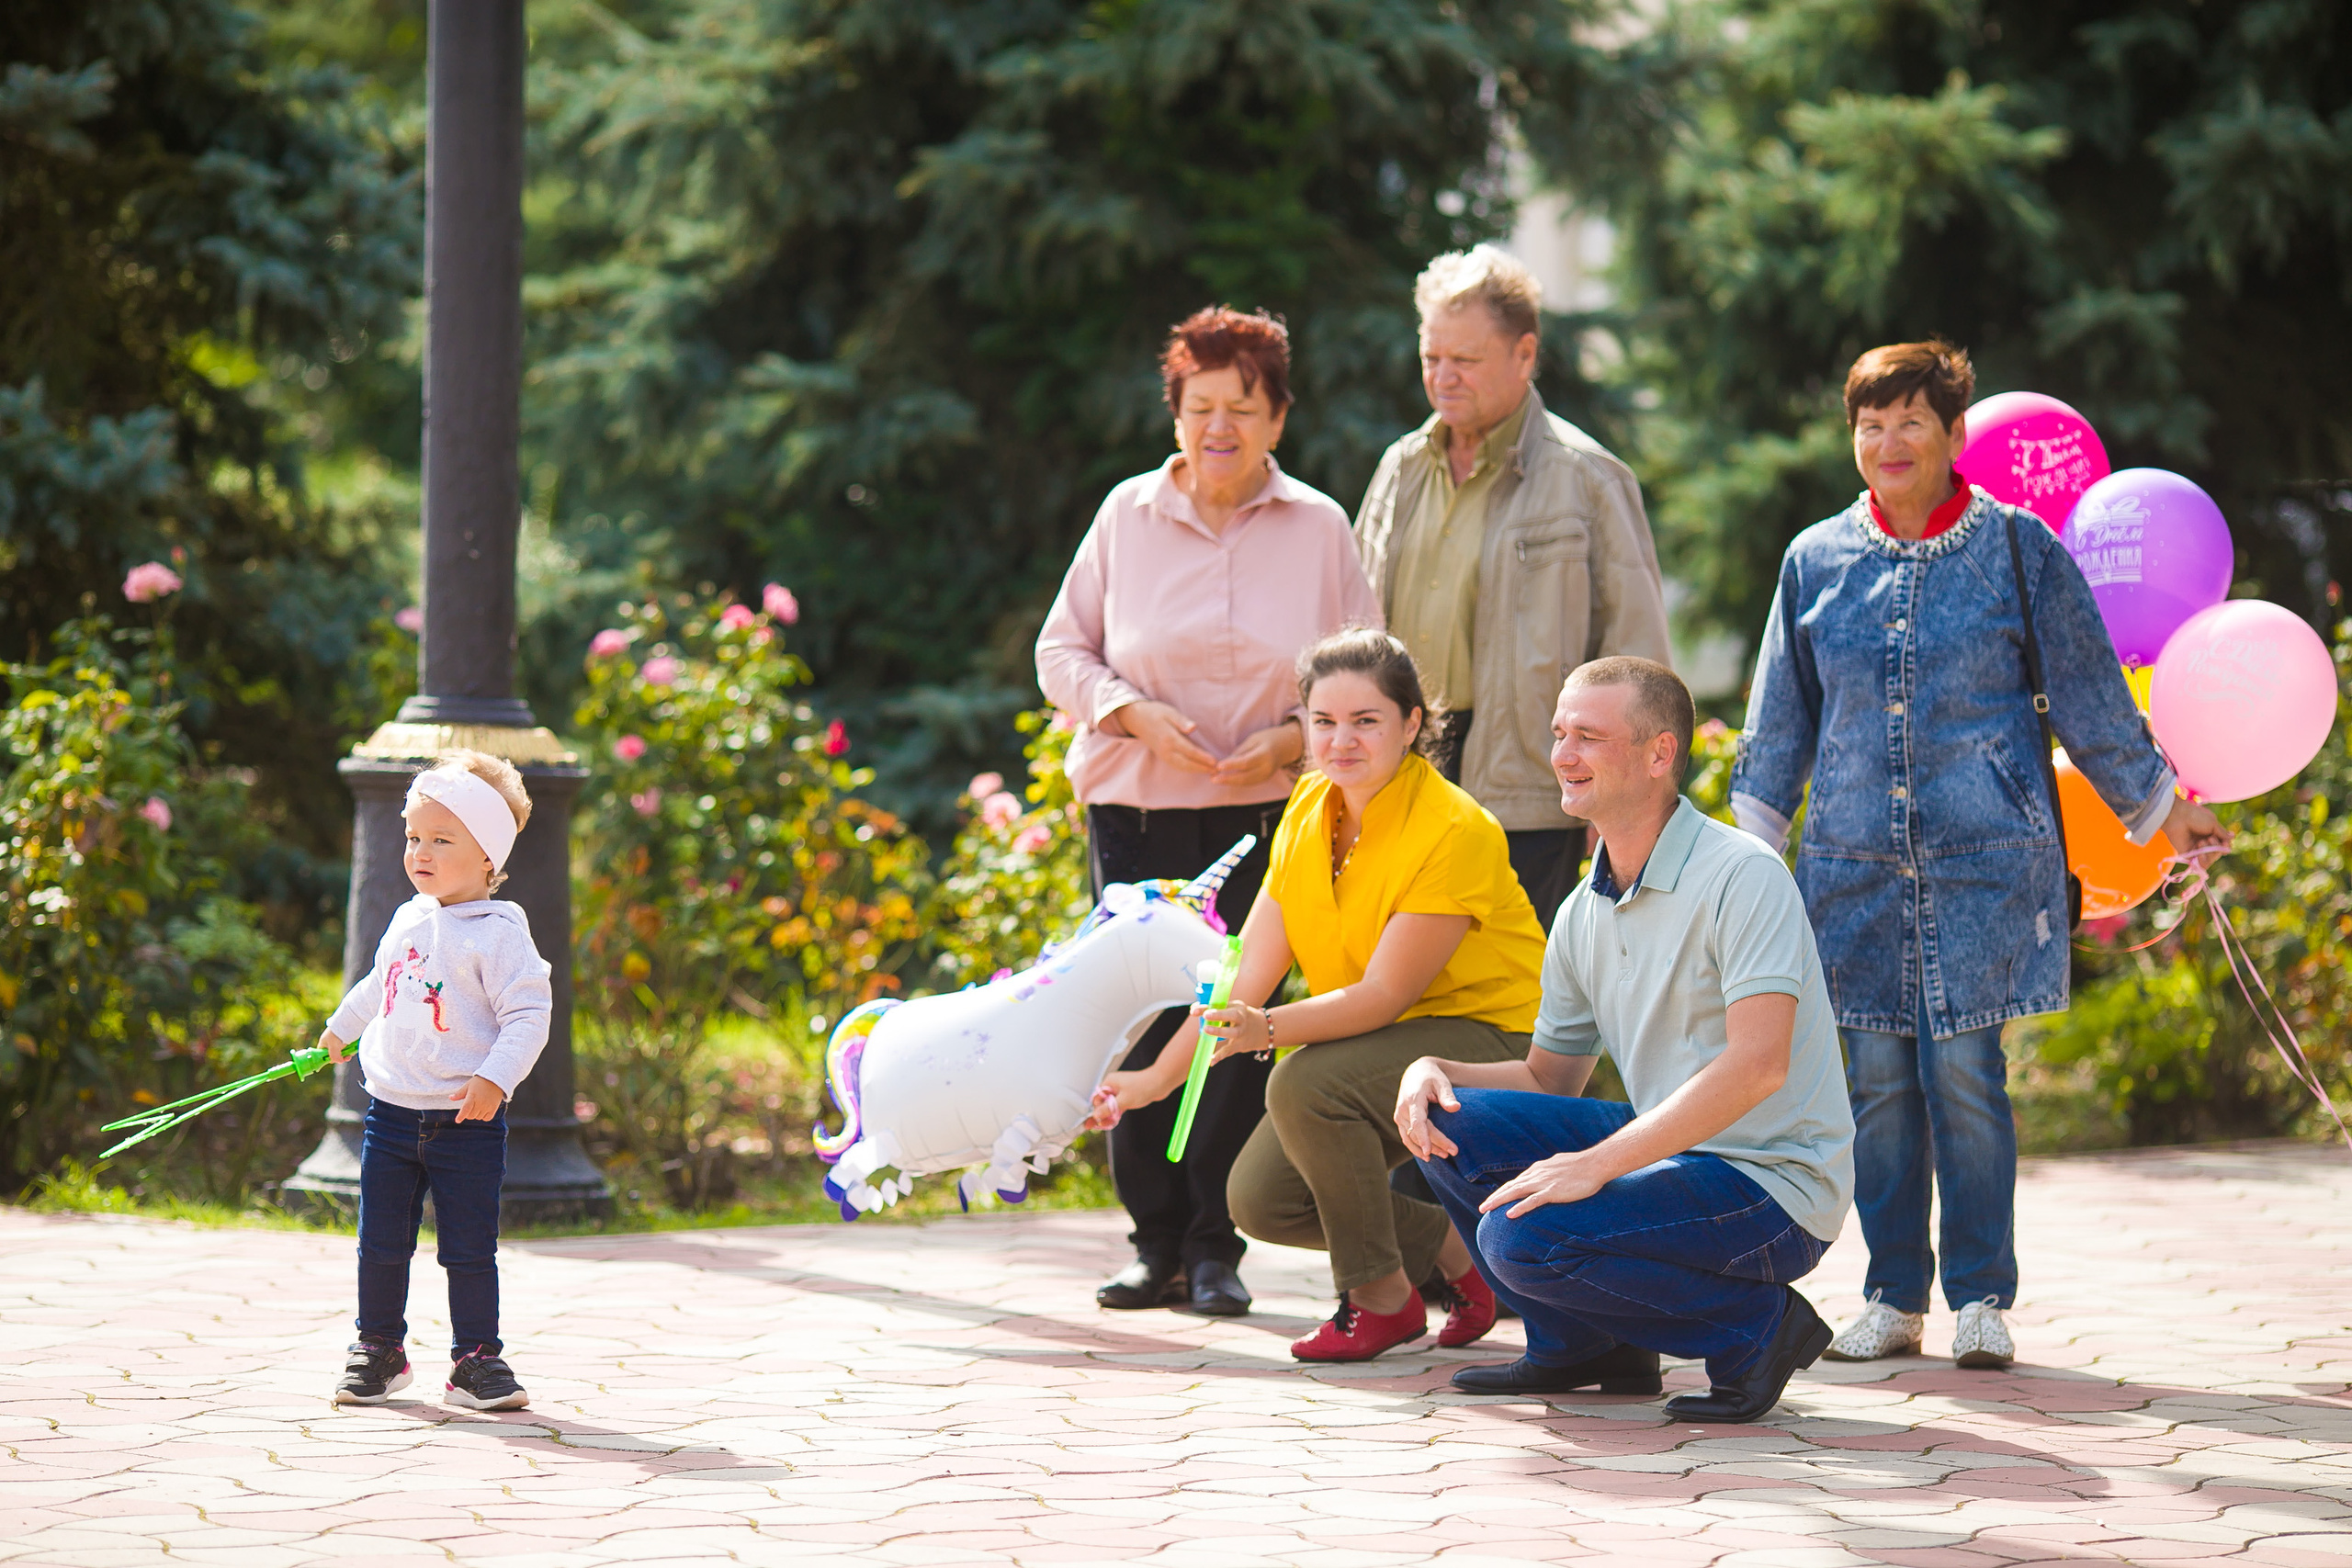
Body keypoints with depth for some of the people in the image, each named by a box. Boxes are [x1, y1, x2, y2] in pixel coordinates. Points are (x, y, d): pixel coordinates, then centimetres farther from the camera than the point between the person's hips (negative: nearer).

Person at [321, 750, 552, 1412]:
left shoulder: (497, 934, -10)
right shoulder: (408, 921, 10)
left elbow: (528, 1014, -16)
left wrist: (496, 1077, -27)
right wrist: (340, 1029, 44)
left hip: (468, 1118, -5)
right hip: (393, 1110, 5)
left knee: (469, 1249, -2)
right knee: (381, 1244, 8)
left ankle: (476, 1358, 9)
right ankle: (378, 1350, 21)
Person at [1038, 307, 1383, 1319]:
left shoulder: (1318, 528, 4)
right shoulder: (1128, 515, 4)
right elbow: (1063, 649, 8)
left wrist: (1293, 738, -10)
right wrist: (1133, 713, -10)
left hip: (1263, 816, 0)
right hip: (1136, 809, 0)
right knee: (1143, 1022, -2)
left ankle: (1216, 1249, 5)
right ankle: (1158, 1245, 9)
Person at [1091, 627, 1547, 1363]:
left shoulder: (1453, 831, -24)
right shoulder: (1310, 806, -1)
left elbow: (1384, 994, -25)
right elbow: (1252, 965, -1)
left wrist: (1267, 1029, -38)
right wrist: (1161, 1075, -7)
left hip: (1489, 1039, -8)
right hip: (1380, 1045, 8)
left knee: (1305, 1084, -31)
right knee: (1259, 1199, -6)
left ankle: (1383, 1298, -13)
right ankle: (1452, 1252, 12)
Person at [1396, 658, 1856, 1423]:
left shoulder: (1742, 876, -16)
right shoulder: (1582, 914, 10)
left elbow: (1758, 1066, -26)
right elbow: (1548, 1079, 20)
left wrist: (1596, 1164, -29)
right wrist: (1436, 1071, -1)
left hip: (1773, 1184, -8)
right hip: (1672, 1151, 8)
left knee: (1523, 1238, -25)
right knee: (1450, 1123, -2)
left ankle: (1755, 1327, -7)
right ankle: (1582, 1346, 11)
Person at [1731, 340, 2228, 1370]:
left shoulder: (2018, 548, 2)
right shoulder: (1817, 560, 9)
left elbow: (2087, 693, 9)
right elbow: (1783, 714, 17)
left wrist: (2156, 806, 14)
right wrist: (1750, 839, 15)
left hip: (1984, 859, -3)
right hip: (1856, 861, 3)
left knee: (1965, 1074, -7)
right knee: (1879, 1081, 3)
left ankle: (1981, 1296, 4)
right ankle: (1894, 1297, 12)